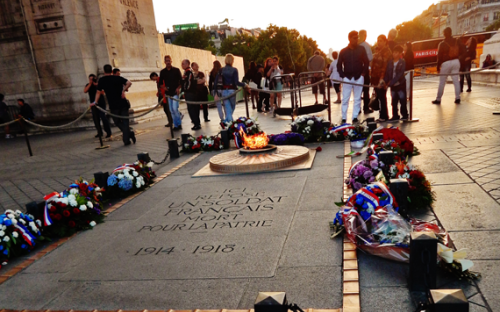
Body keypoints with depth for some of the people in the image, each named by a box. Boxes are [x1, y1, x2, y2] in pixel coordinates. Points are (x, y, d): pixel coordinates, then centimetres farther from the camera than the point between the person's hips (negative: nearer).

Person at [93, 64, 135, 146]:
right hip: (123, 103, 1)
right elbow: (129, 83, -10)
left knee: (117, 122, 14)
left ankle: (129, 132, -5)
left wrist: (95, 102, 15)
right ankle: (126, 140, 0)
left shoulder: (101, 80, 2)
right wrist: (123, 90, -3)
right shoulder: (118, 78, 3)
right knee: (125, 121, 7)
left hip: (113, 106, -1)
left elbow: (98, 92, 5)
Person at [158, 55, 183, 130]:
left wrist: (178, 88, -11)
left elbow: (181, 80, 2)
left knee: (175, 109, -14)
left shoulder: (176, 70, 1)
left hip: (175, 92, -3)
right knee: (171, 110, 5)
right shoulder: (162, 72, 8)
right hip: (168, 93, 3)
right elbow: (160, 83, 12)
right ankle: (176, 125, 14)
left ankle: (179, 124, 2)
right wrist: (163, 87, -7)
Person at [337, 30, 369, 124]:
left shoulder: (361, 49, 5)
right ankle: (343, 118, 2)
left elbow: (366, 62, 8)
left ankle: (355, 117, 10)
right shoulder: (343, 51, 4)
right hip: (347, 78, -1)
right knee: (345, 99, -3)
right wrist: (342, 75, -2)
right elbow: (339, 65, 6)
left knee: (357, 98, 3)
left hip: (359, 77, 1)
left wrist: (363, 72, -1)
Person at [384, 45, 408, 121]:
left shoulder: (402, 62, -10)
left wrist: (390, 83, -26)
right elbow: (387, 73, 4)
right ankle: (395, 115, 21)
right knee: (394, 101, 11)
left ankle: (404, 115, 16)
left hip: (401, 84, -5)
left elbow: (400, 74, -19)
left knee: (402, 100, 3)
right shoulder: (390, 62, 3)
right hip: (392, 85, 5)